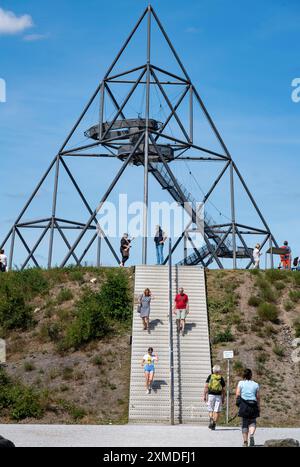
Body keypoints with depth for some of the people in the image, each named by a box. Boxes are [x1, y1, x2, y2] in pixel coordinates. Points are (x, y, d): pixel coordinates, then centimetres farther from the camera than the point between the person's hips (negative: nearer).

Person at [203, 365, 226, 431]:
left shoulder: (210, 377, 3)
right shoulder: (221, 378, 4)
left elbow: (206, 387, -3)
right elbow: (223, 390, 4)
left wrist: (204, 395, 1)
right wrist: (223, 398, 11)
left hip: (210, 395, 1)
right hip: (218, 396, 0)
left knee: (210, 410, 13)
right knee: (217, 411, 4)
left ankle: (211, 420, -11)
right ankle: (214, 425, -2)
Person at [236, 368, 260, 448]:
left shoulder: (241, 383, 2)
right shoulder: (255, 384, 6)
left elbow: (237, 394, -6)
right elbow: (258, 397, 6)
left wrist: (238, 403, 9)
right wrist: (258, 406, 17)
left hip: (244, 405, 0)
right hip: (253, 405, 0)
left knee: (244, 423, 8)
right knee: (252, 422, 10)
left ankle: (245, 442, 8)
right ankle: (251, 435, -18)